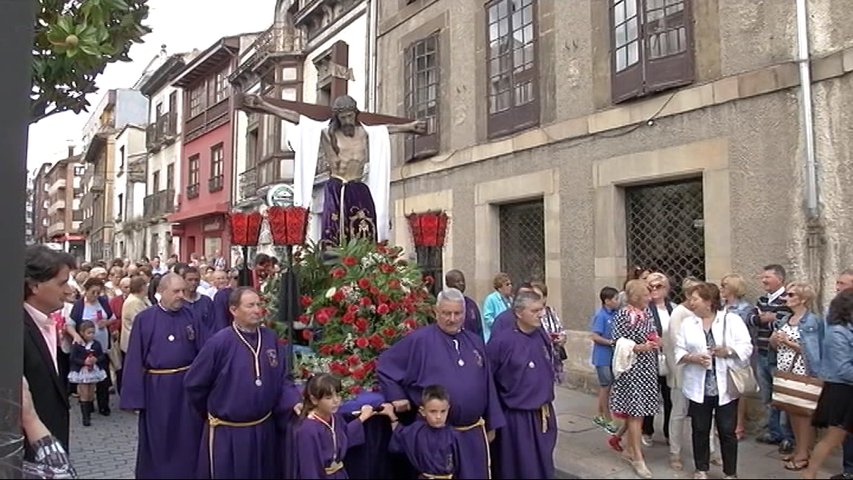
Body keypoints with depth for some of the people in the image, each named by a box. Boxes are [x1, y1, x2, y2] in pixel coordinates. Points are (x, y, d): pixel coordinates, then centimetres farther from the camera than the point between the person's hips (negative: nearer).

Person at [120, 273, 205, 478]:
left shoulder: (190, 317, 0)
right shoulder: (144, 319, -6)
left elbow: (201, 352, 2)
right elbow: (135, 359, -5)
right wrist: (135, 396, -8)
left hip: (188, 385, 2)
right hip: (157, 388, -2)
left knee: (188, 439, 12)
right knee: (157, 441, 12)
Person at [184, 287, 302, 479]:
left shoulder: (270, 338, -5)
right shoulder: (220, 342, -18)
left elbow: (282, 379, 2)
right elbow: (193, 384, -6)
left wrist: (295, 403, -14)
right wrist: (214, 411, 6)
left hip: (264, 429, 4)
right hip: (227, 433, -4)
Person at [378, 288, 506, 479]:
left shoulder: (475, 342, 8)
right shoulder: (420, 339, -9)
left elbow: (488, 385, 12)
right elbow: (385, 365, -1)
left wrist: (491, 424, 12)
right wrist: (397, 397, -6)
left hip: (473, 433, 5)